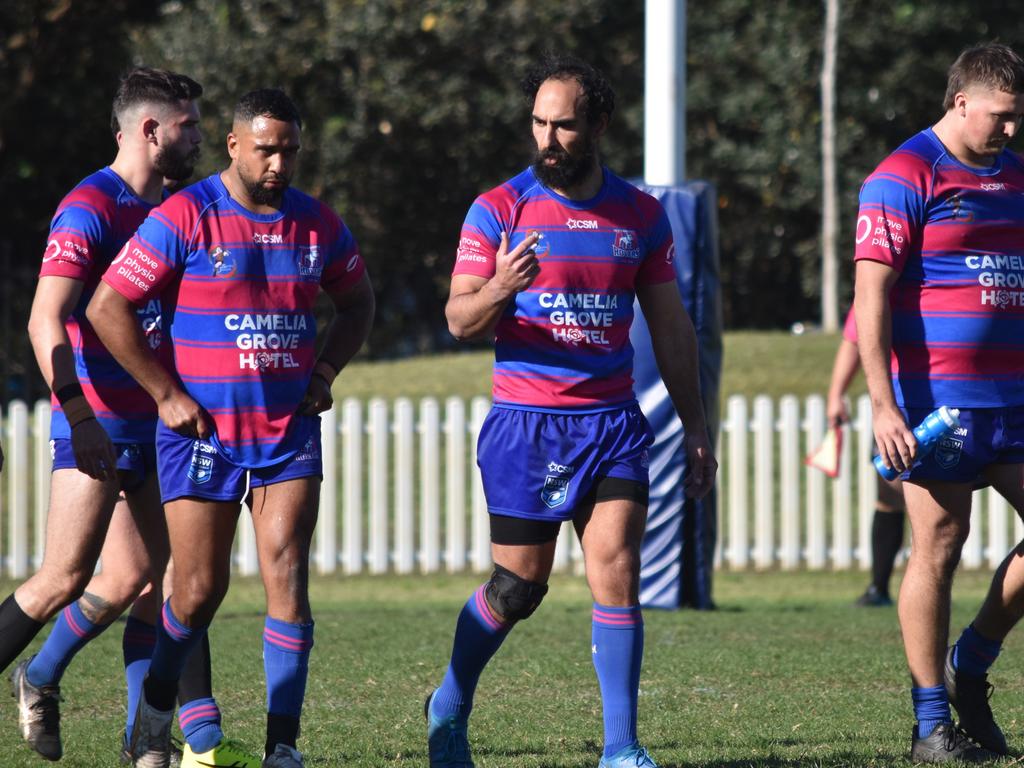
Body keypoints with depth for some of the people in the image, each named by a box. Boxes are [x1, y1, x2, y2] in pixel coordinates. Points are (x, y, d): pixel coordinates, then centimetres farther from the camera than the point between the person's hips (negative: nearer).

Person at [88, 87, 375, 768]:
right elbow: (107, 309, -8)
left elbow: (357, 303, 23)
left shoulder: (318, 224, 5)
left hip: (290, 430, 3)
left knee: (287, 578, -9)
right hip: (202, 432, -3)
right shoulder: (184, 219, -9)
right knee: (200, 589, 0)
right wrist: (166, 394, -9)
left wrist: (325, 369, 7)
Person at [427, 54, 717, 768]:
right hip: (524, 421, -2)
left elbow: (671, 327, 14)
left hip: (614, 421, 2)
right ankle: (449, 709, 28)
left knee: (617, 571, -10)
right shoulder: (498, 210, -2)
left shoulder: (641, 214, 7)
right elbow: (459, 320, -6)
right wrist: (499, 290, -29)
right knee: (518, 587, 4)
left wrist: (696, 428, 12)